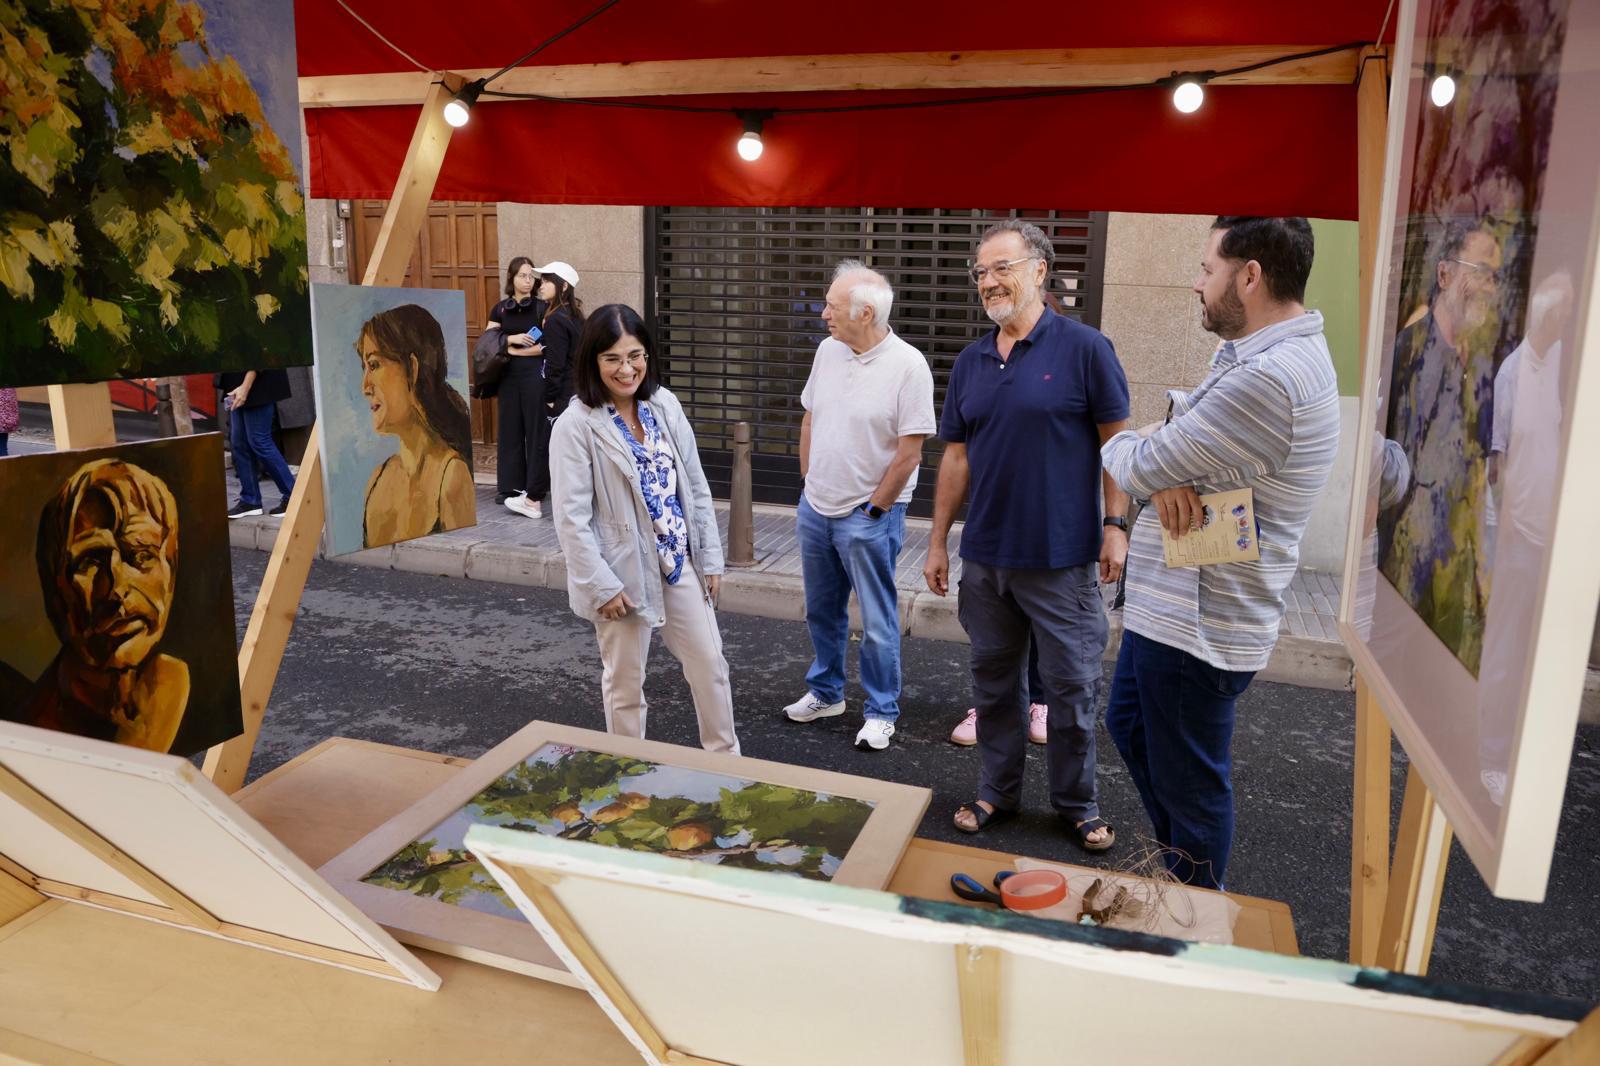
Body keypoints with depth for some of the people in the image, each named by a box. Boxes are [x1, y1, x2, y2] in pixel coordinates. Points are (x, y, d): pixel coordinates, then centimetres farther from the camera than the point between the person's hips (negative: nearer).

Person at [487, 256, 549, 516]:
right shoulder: (500, 309, 11)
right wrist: (511, 339, -10)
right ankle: (510, 487, 9)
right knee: (509, 429, 3)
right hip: (508, 375, 4)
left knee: (535, 430, -4)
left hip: (535, 374, -3)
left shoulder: (542, 308, 1)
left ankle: (534, 491, -1)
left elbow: (546, 346, -9)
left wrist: (510, 350, -4)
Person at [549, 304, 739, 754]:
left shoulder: (664, 405, 1)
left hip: (679, 563, 5)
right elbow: (571, 517, -16)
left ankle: (725, 757, 33)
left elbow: (696, 485, 6)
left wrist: (710, 557, 6)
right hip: (624, 572, -5)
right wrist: (601, 586, -18)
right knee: (625, 683, 12)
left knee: (710, 665, 14)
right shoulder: (575, 425, -15)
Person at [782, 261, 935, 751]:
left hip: (869, 515, -6)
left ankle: (880, 712, 19)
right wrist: (808, 483, 11)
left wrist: (872, 510, -12)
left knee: (878, 623, 4)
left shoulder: (908, 365, -17)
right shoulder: (828, 351, 3)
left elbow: (909, 452, -16)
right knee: (822, 611, 19)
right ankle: (825, 692, 37)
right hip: (815, 508, 6)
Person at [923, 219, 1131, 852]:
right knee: (993, 681, 15)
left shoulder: (1083, 349, -7)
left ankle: (1077, 804, 25)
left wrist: (1115, 524, -11)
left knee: (1071, 687, 5)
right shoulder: (970, 362, 9)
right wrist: (938, 541, 10)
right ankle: (998, 791, 31)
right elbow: (956, 456, 12)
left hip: (1062, 558, -5)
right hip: (985, 556, 5)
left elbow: (1117, 442, -4)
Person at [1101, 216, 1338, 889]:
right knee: (1129, 726, 27)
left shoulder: (1267, 379, -27)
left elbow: (1140, 468, -23)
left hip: (1197, 626, -11)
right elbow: (1173, 445, 10)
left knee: (1190, 782, 7)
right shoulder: (1269, 354, 9)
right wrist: (1163, 464, -15)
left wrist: (1122, 448, 1)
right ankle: (1181, 864, 46)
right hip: (1167, 603, 11)